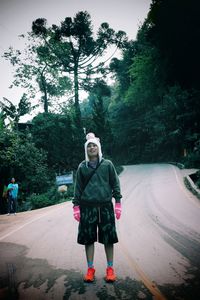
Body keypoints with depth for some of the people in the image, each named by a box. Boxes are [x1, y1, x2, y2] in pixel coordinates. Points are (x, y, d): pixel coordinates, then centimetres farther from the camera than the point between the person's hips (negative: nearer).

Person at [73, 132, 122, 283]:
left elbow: (115, 183, 4)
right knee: (88, 238, 5)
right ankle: (90, 269, 18)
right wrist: (76, 206, 1)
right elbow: (78, 187, 7)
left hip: (105, 206, -1)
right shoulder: (82, 167, 6)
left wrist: (118, 203, -2)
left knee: (108, 238, 4)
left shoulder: (107, 164, 4)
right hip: (87, 207, 1)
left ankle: (110, 268, 17)